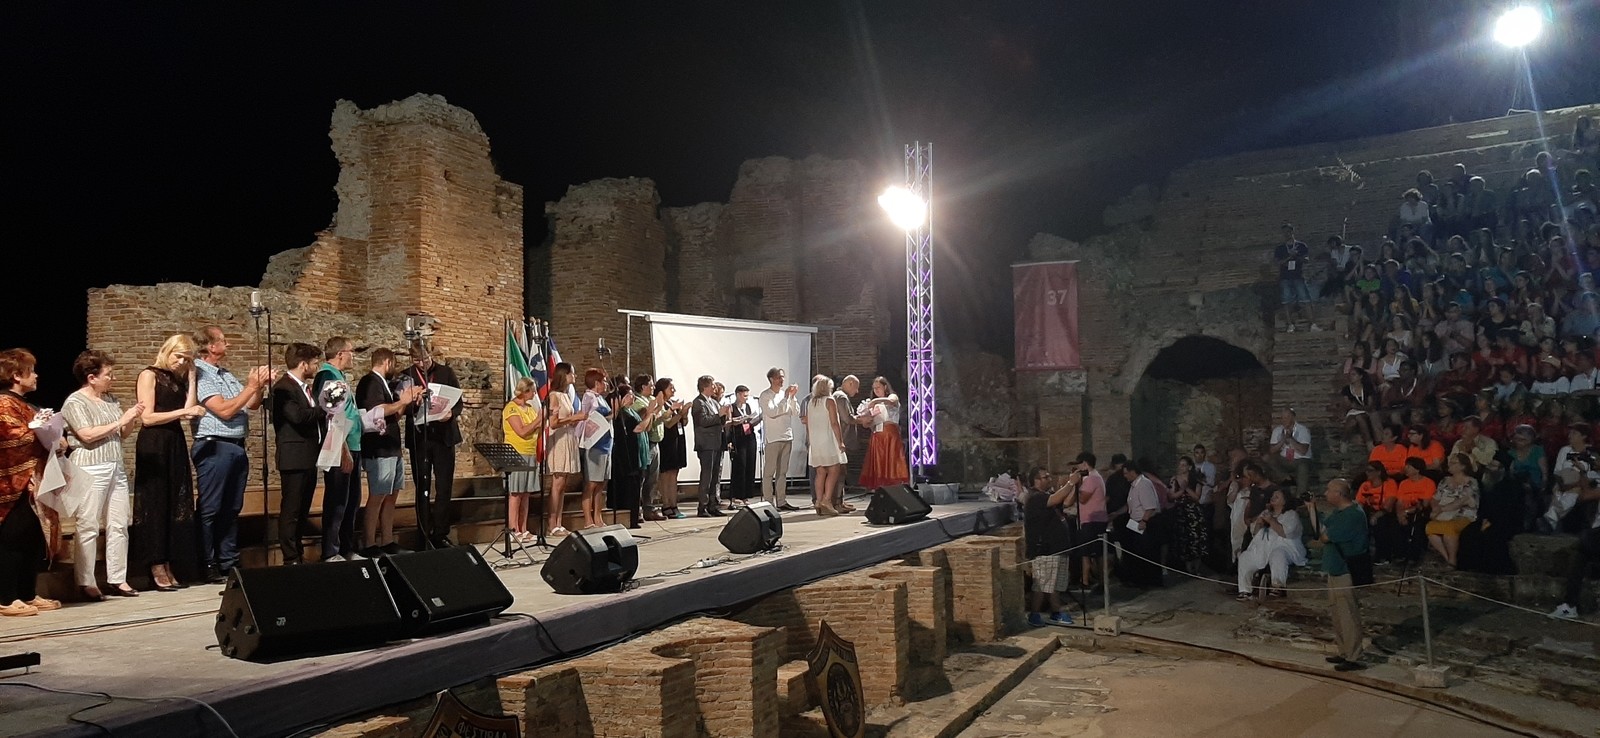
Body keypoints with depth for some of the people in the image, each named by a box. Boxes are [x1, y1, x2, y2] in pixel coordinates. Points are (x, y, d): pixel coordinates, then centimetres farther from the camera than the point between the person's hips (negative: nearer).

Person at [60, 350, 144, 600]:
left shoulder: (111, 400, 15)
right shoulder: (75, 402, -5)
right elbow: (88, 434, -16)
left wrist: (132, 420, 0)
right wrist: (120, 421, -11)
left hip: (116, 468, 7)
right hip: (91, 470, -7)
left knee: (119, 525, 6)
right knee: (88, 527, -5)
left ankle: (117, 580, 11)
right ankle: (86, 583, 1)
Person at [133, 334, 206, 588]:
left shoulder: (179, 379, 16)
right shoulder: (149, 375, -2)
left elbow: (189, 413, 0)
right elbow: (147, 417, -10)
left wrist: (191, 377, 3)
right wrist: (183, 411, -14)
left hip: (176, 445, 6)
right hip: (153, 446, -6)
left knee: (176, 504, 5)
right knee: (155, 504, -1)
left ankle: (170, 566, 10)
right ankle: (157, 568, 3)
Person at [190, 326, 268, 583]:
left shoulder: (227, 375, 15)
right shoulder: (200, 375, -9)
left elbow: (252, 406, 17)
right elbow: (224, 410, -16)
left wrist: (260, 385, 1)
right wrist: (251, 386, -13)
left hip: (237, 447, 8)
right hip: (214, 448, -8)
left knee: (232, 509, 13)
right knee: (210, 511, -2)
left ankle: (229, 564, 20)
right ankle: (208, 568, 4)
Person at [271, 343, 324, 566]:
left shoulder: (306, 387, 18)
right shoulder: (283, 388, -12)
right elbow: (297, 415, -26)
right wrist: (323, 410, -11)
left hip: (310, 457, 9)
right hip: (294, 458, -9)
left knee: (302, 510, 13)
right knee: (291, 511, -4)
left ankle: (298, 554, 20)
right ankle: (290, 559, 0)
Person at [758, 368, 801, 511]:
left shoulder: (785, 392, 13)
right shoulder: (765, 395, -5)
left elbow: (796, 412, 9)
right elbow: (772, 412, -19)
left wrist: (792, 397, -5)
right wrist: (785, 398, -16)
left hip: (787, 436, 7)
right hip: (772, 438, -7)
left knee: (783, 472, 10)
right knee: (769, 472, -3)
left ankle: (781, 501, 14)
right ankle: (768, 502, -3)